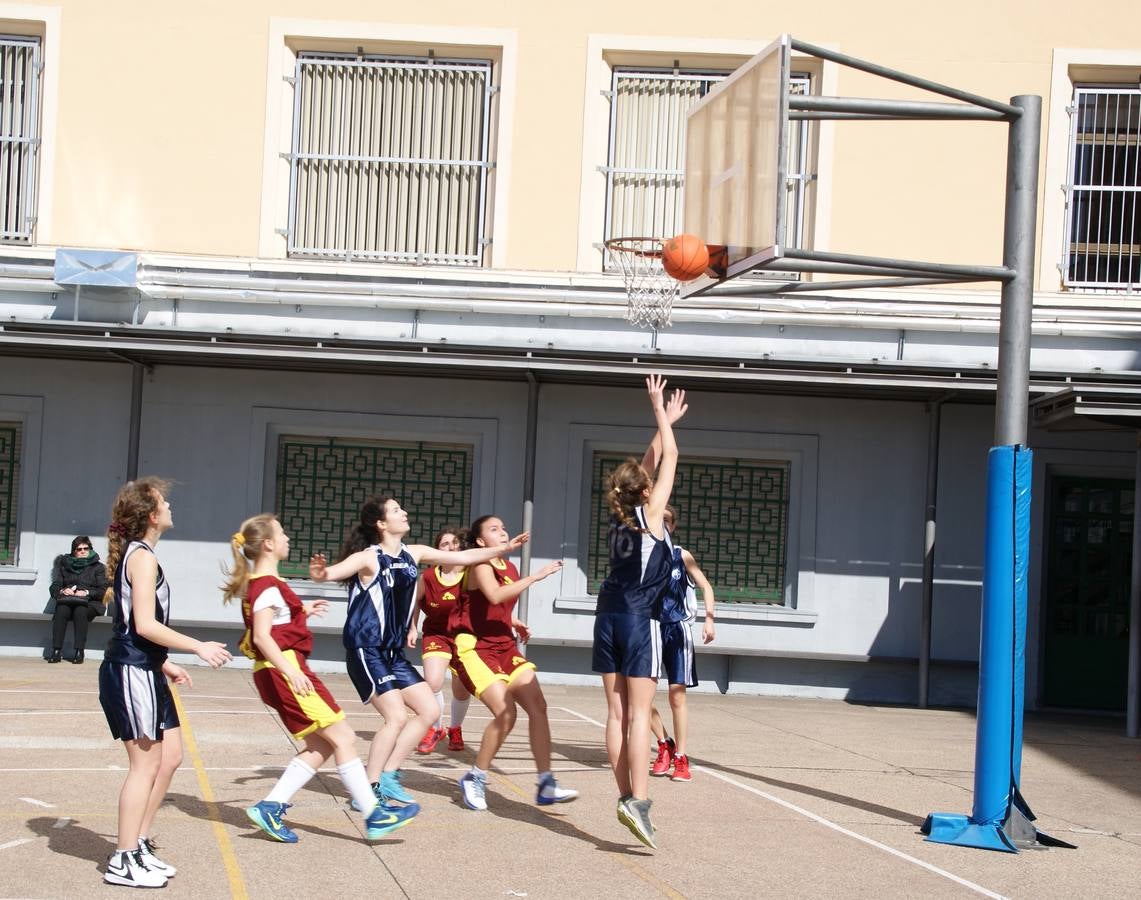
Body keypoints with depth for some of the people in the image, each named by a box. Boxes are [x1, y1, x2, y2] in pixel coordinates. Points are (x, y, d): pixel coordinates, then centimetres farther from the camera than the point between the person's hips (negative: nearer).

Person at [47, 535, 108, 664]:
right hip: (67, 602, 2)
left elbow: (104, 591, 2)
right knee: (61, 611, -32)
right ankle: (56, 651, -37)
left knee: (80, 611, -36)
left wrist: (87, 593, -14)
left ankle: (79, 652, -38)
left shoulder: (98, 567, 16)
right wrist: (62, 591, -7)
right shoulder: (65, 566, 24)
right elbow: (53, 588, 16)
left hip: (89, 603, -2)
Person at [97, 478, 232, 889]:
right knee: (146, 764, -5)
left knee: (169, 757, 14)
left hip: (145, 671, 10)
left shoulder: (135, 554, 15)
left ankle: (140, 844, 21)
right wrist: (198, 648, -17)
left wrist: (165, 664, 23)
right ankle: (124, 862, 1)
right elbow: (145, 624, -22)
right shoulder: (142, 557, -15)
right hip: (132, 672, -10)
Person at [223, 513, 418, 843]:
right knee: (343, 737, -7)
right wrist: (291, 672, -30)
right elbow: (262, 636, -23)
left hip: (281, 671, 10)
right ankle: (374, 815, -6)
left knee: (321, 745, 10)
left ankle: (270, 806, 5)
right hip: (285, 670, -10)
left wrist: (303, 611, 21)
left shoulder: (256, 584, 16)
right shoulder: (269, 586, -14)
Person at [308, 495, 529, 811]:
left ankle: (387, 775, 12)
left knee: (429, 710, 7)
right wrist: (318, 572, -52)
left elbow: (463, 557, 15)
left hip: (393, 652, 8)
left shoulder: (414, 554, 7)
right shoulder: (369, 557, -14)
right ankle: (369, 791, -5)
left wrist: (505, 548, 12)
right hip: (366, 651, -8)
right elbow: (330, 573, -29)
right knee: (397, 717, -16)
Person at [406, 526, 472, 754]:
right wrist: (412, 628, 1)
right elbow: (416, 601, 8)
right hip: (436, 634, 0)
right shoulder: (428, 576, -11)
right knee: (433, 683, -20)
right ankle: (435, 729, 5)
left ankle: (455, 729, 41)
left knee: (462, 692, 10)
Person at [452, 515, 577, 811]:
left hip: (505, 647, 8)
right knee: (505, 713, -20)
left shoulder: (510, 568, 13)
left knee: (538, 706, -6)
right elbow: (495, 596, -32)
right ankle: (474, 780, -1)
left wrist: (514, 624, 11)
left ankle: (546, 785, -3)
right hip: (475, 648, -8)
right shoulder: (480, 566, -10)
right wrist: (535, 576, -31)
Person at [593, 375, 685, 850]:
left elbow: (648, 462, 20)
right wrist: (659, 409, 9)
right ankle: (638, 801, -18)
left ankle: (626, 796, 5)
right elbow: (669, 458, -1)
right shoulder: (649, 513, -7)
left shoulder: (619, 514, 8)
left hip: (609, 617, 6)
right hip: (639, 620, -6)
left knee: (617, 713, 5)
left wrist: (666, 421, 26)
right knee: (639, 714, -10)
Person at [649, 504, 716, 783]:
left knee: (677, 695, -1)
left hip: (677, 631, -2)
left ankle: (680, 758, 7)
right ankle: (664, 745, 15)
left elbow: (705, 586, 0)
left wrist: (709, 618, -13)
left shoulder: (682, 557, -1)